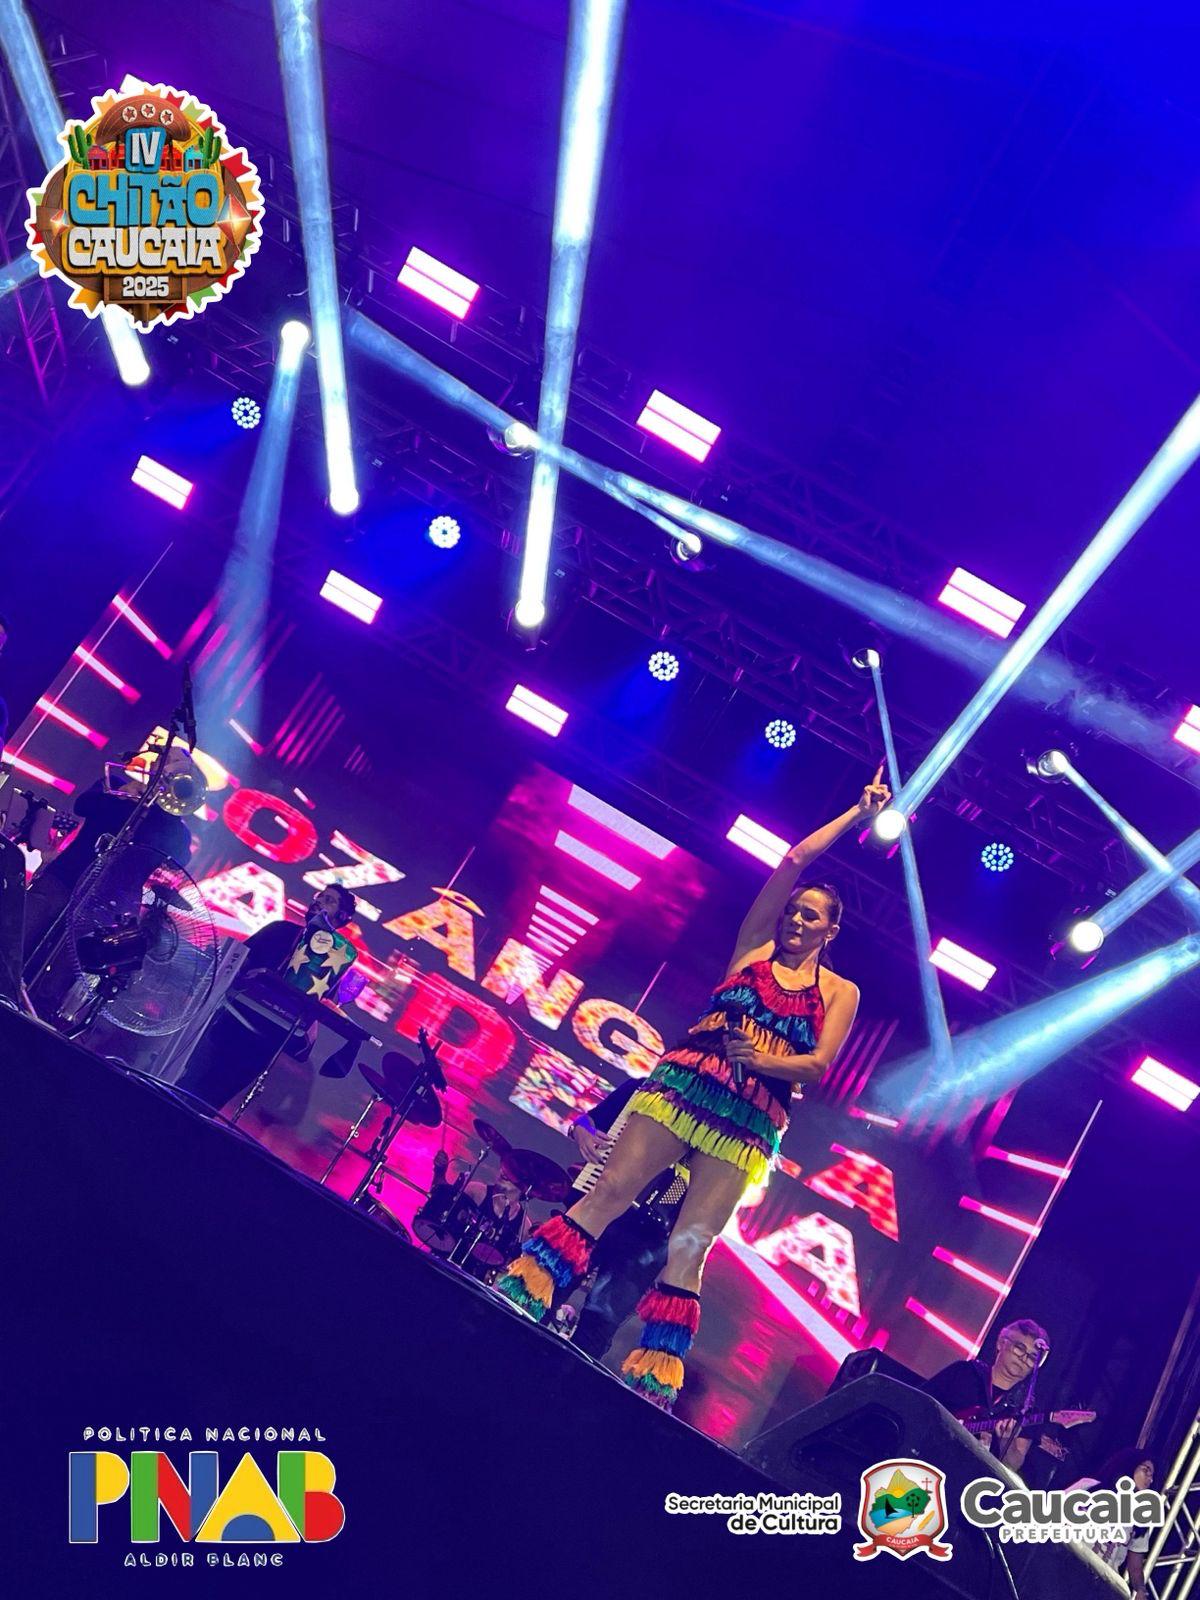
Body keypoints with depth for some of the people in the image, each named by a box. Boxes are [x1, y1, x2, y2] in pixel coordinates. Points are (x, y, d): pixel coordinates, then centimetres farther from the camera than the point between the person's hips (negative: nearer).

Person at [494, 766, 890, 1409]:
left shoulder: (840, 992, 13)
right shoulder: (754, 947, 15)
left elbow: (819, 1065, 0)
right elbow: (794, 859, 11)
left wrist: (758, 1061, -18)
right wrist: (858, 813, 17)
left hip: (751, 1120, -1)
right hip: (685, 1083, 1)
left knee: (690, 1243, -7)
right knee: (609, 1191, -11)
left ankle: (652, 1379, -1)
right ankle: (514, 1299, -10)